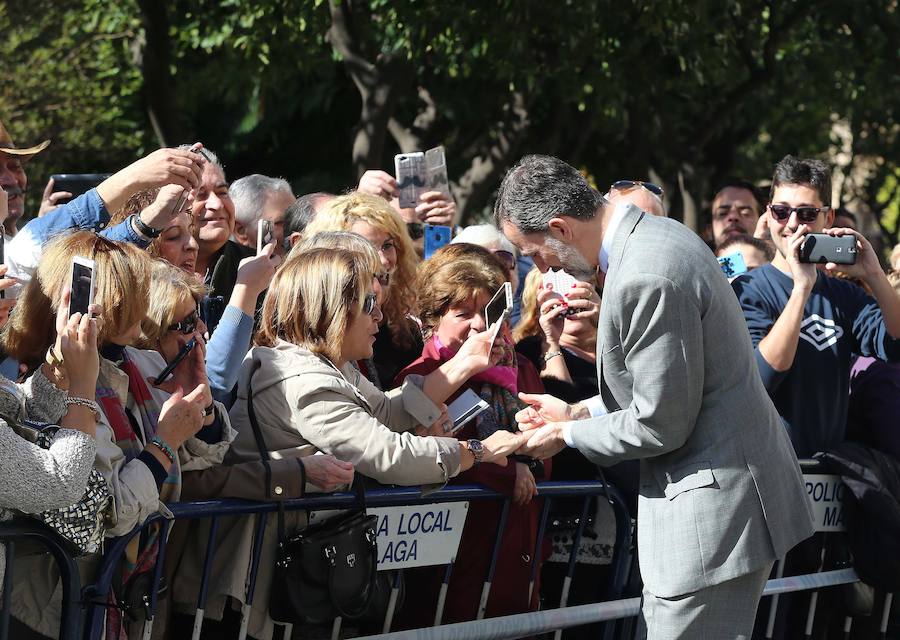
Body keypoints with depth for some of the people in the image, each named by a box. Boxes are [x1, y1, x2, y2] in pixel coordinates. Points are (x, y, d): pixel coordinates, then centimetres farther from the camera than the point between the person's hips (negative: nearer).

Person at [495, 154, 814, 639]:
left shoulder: (646, 279, -24)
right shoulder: (657, 234, 8)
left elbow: (661, 425, -18)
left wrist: (567, 434, -4)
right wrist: (579, 412, 14)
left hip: (714, 508, -10)